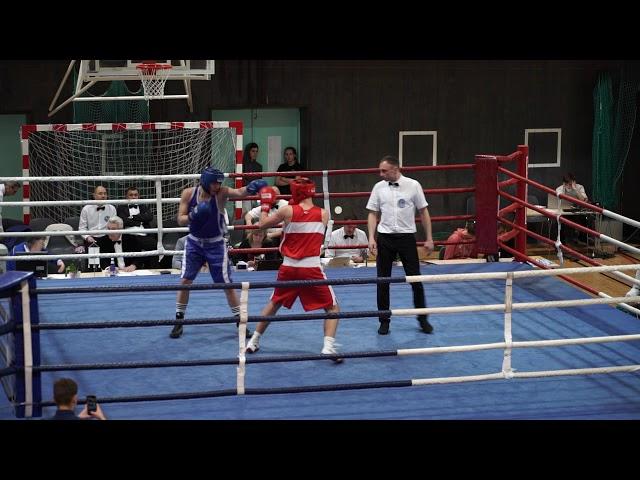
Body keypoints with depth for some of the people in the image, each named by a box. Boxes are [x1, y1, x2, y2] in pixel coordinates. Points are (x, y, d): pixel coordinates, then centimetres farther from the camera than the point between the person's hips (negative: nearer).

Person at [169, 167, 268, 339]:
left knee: (227, 284, 2)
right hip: (194, 243, 2)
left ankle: (240, 322, 14)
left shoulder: (222, 192, -18)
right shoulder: (189, 193, -11)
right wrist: (193, 216, -30)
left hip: (216, 245, -2)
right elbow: (180, 220, -9)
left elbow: (239, 192, -38)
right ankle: (179, 321, 13)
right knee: (185, 280, -1)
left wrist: (250, 189, -60)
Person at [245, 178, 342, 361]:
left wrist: (265, 205, 25)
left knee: (274, 303, 24)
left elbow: (262, 224, 9)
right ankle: (328, 346, -11)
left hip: (289, 268, 2)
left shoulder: (287, 211, -4)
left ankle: (254, 341, 31)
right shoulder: (324, 214, -1)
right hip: (312, 269, -2)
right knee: (333, 308, 9)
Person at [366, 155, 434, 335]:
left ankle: (423, 319, 16)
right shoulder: (379, 187, 2)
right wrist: (371, 238, -4)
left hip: (407, 237, -1)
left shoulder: (413, 185, -3)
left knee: (416, 279, 1)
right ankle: (384, 321, 14)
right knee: (382, 281, 3)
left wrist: (429, 238, 1)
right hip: (385, 238, 2)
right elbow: (373, 214, 7)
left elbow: (423, 212, 3)